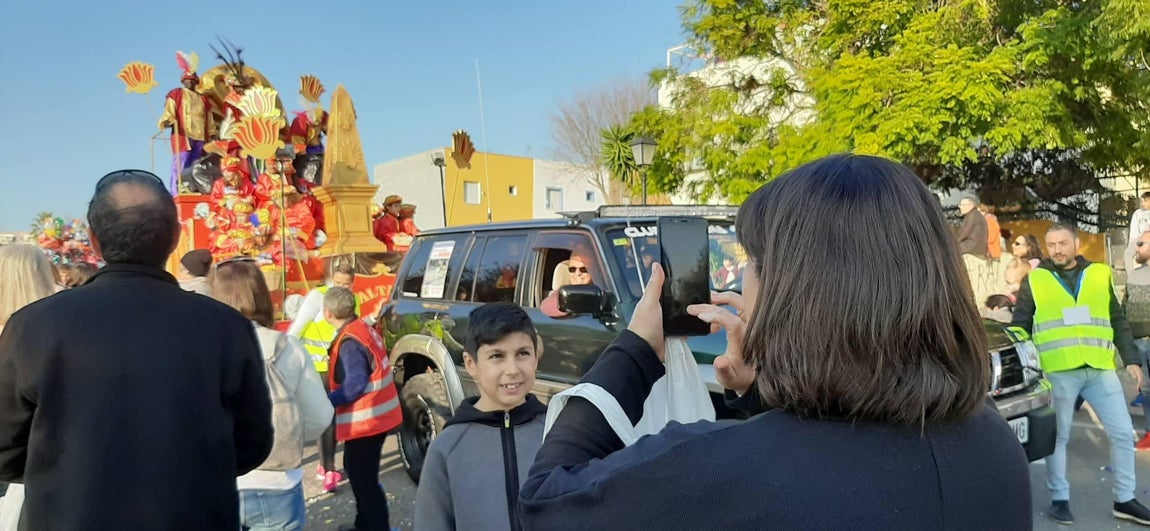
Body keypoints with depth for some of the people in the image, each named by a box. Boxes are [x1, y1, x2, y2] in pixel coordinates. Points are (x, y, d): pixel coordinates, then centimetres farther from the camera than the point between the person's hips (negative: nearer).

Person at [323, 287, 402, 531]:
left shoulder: (350, 342, -22)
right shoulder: (363, 328, 8)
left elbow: (355, 385, -28)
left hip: (365, 420, -11)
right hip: (374, 416, 11)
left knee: (364, 480, -2)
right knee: (359, 474, 23)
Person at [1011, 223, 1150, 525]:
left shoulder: (1099, 275, 11)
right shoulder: (1035, 280, 3)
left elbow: (1118, 322, 15)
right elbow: (1019, 326, 5)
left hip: (1100, 369, 3)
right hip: (1058, 371, -3)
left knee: (1123, 433, 7)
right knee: (1058, 437, 5)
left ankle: (1124, 500, 22)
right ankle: (1059, 499, 17)